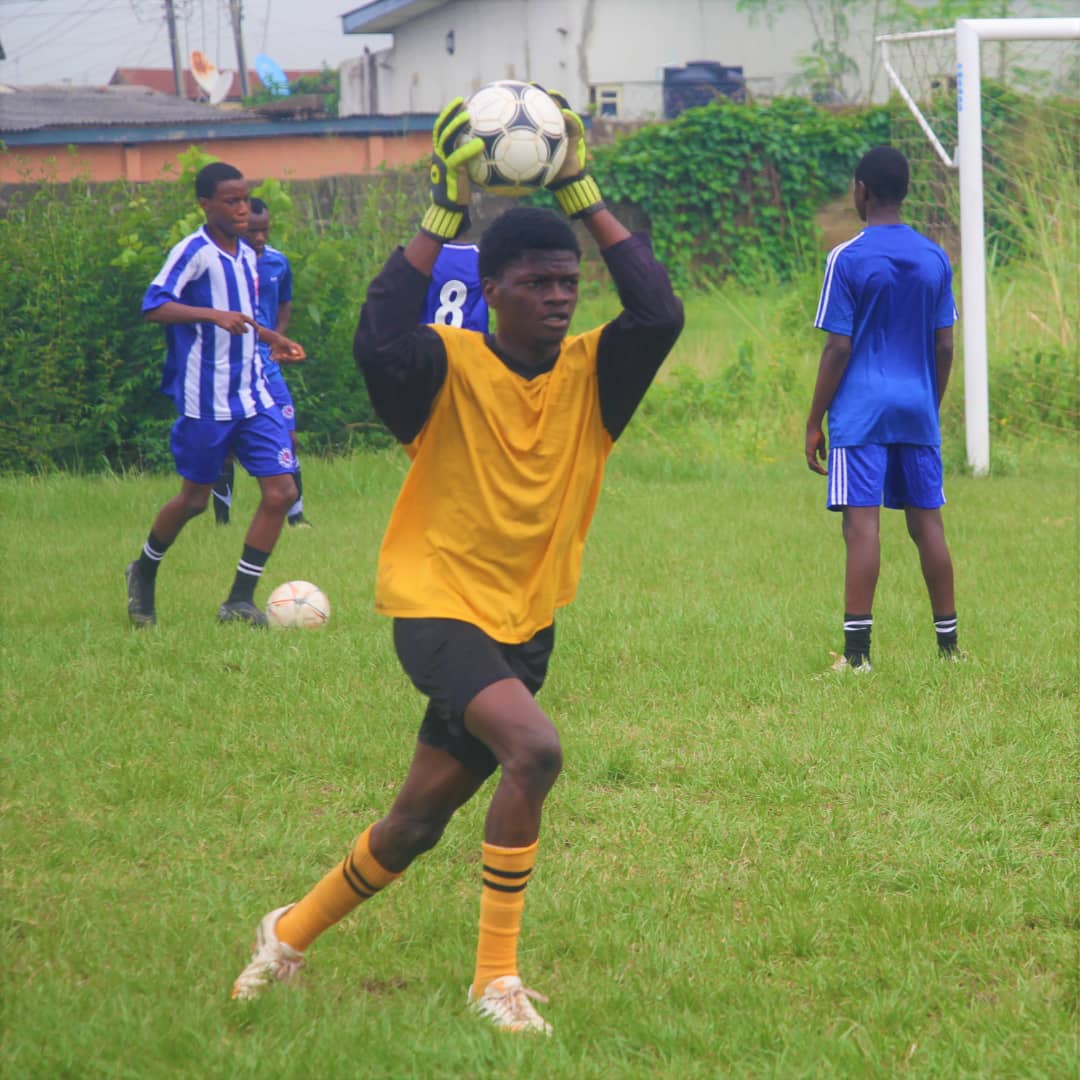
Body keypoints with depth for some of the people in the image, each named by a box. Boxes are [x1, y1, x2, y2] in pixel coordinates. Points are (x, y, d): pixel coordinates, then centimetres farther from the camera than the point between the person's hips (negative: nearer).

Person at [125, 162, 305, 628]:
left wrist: (272, 338, 17)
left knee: (281, 491, -6)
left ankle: (240, 600, 1)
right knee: (195, 498, 6)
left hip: (253, 394, 7)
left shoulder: (247, 255, 13)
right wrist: (216, 316, -32)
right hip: (206, 401, -6)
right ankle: (143, 572, 33)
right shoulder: (193, 252, -11)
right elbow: (154, 306, -22)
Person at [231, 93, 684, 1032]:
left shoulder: (592, 373, -3)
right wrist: (444, 216, -33)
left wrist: (584, 197, -20)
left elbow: (660, 314, -21)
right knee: (533, 749, -29)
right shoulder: (451, 367, -13)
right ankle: (496, 980, -18)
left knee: (418, 821, 13)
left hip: (528, 622, 5)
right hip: (439, 605, -5)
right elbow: (379, 343, -34)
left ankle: (289, 935, 38)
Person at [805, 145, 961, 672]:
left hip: (861, 413, -5)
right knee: (927, 523, 10)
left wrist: (814, 421, -2)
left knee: (862, 526, -9)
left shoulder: (847, 259, -7)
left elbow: (838, 348, -8)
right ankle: (949, 643, 14)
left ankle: (857, 652, -14)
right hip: (919, 411, 5)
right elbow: (944, 346, 10)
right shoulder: (935, 259, 8)